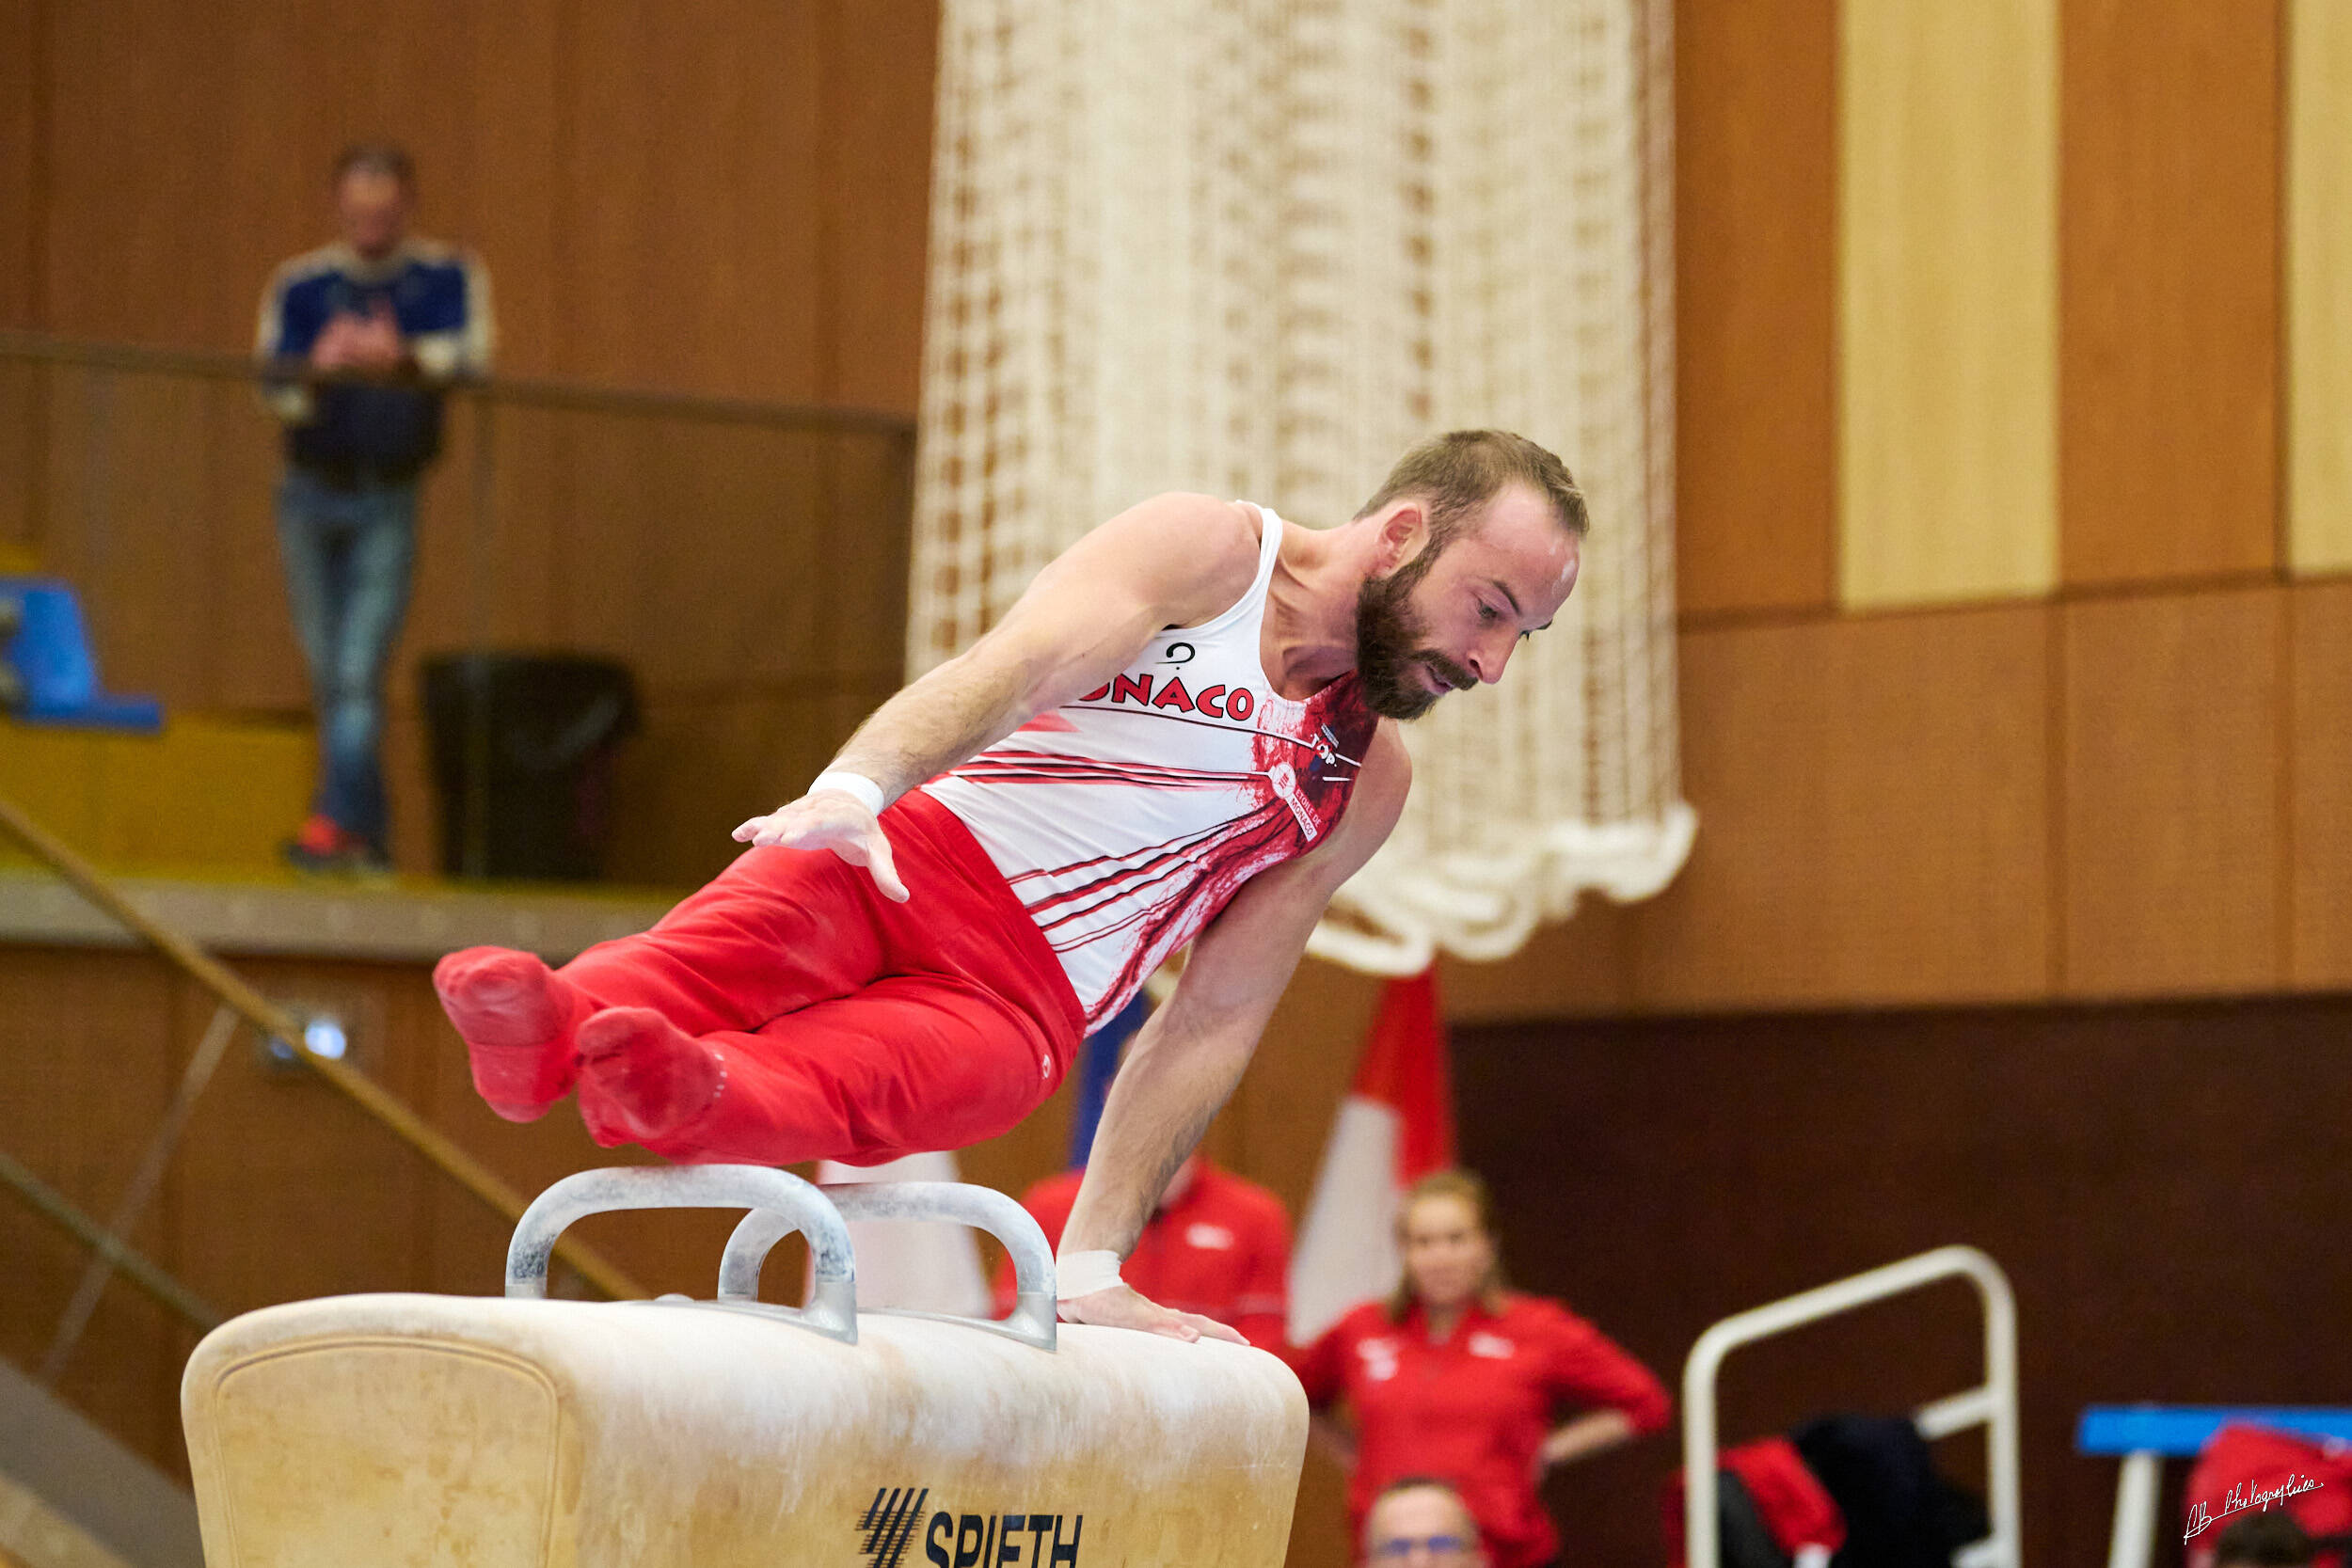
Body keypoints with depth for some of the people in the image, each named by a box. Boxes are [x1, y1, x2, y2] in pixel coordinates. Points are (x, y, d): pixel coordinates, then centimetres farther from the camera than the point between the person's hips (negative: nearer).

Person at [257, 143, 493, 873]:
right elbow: (276, 390, -5)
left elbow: (471, 354, -18)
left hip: (388, 503, -3)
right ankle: (369, 833, 15)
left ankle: (335, 821, -21)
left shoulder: (447, 279, -1)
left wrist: (405, 358, -38)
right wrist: (318, 370, -28)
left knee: (360, 673, -14)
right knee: (328, 674, 7)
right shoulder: (299, 286, 2)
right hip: (312, 494, 3)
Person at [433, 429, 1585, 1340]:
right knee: (744, 936, -36)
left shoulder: (1366, 782, 16)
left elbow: (1216, 1022, 16)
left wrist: (1093, 1266, 6)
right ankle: (549, 1030, -65)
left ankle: (680, 1095, -64)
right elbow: (1014, 667, -17)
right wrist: (856, 786, -39)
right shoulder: (1207, 550, 2)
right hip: (895, 856, -2)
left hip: (1012, 1000, 2)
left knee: (842, 1076, -33)